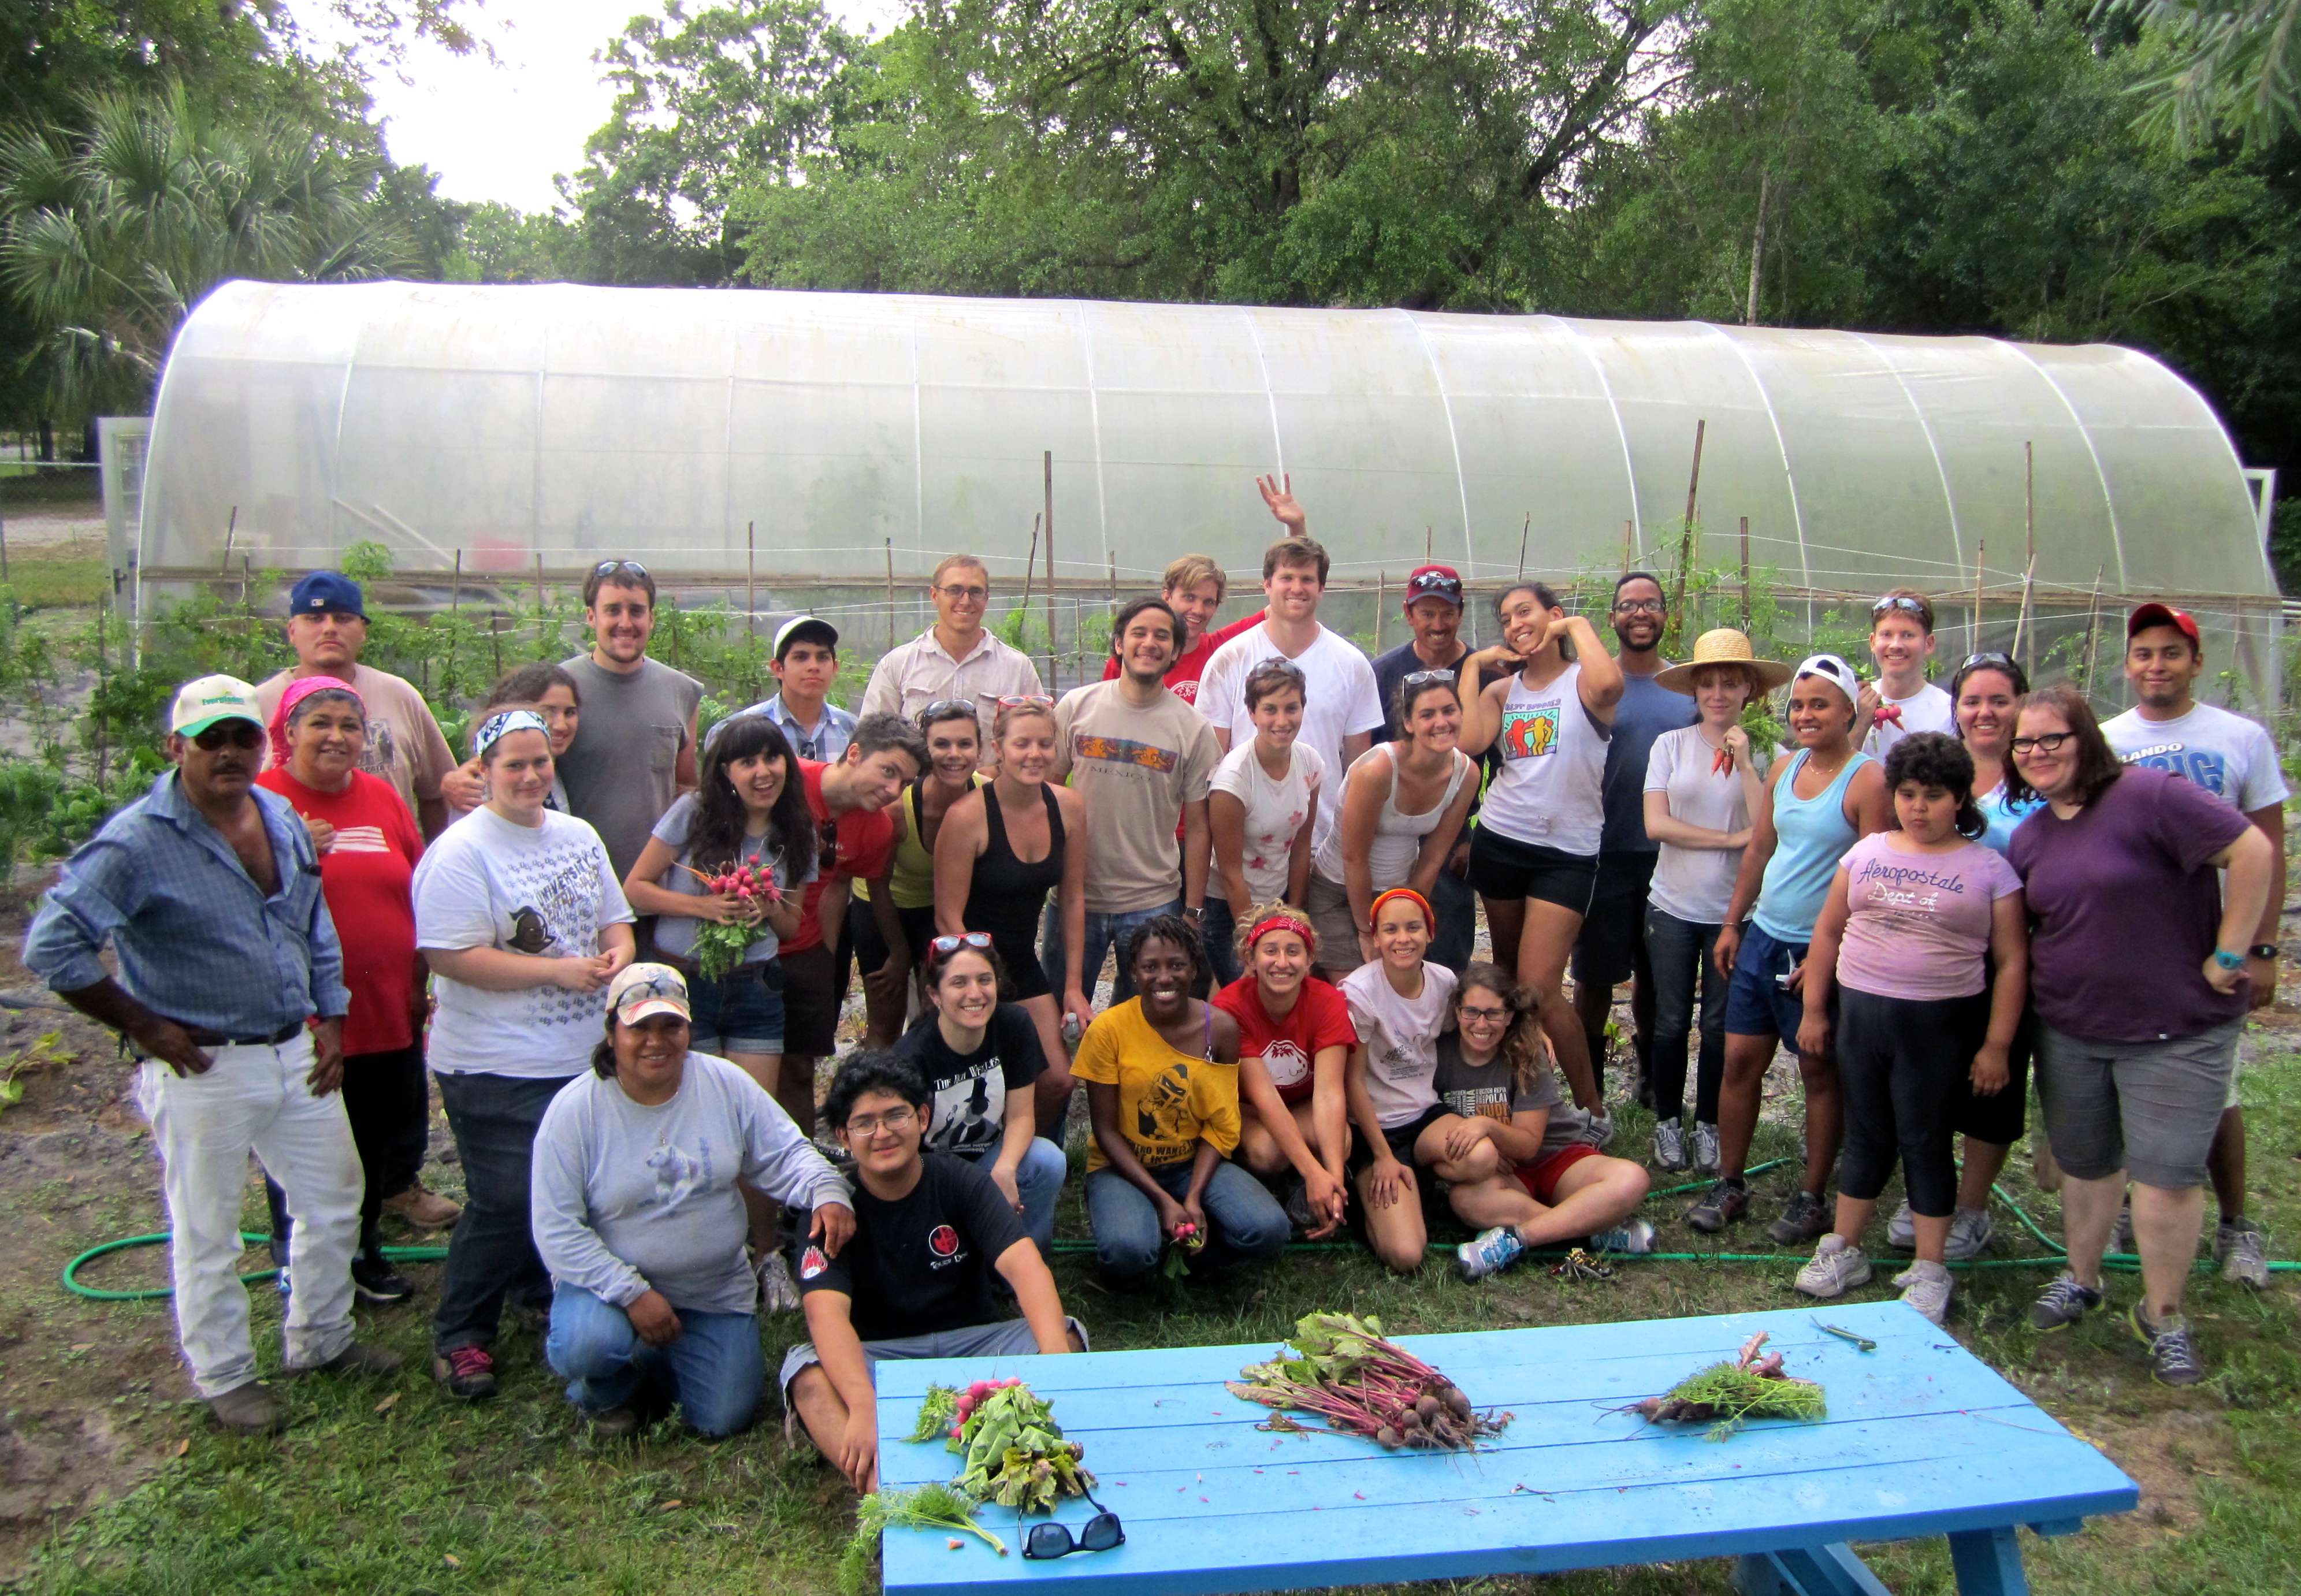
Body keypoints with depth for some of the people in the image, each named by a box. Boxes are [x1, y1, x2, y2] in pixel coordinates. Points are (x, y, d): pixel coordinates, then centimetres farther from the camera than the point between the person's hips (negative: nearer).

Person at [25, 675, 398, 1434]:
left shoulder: (283, 818, 5)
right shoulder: (139, 840, -17)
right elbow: (51, 947, -20)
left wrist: (330, 1020, 9)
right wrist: (143, 1026, -16)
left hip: (295, 1055, 7)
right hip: (203, 1068, -7)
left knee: (334, 1201, 17)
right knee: (207, 1236, 9)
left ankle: (321, 1340, 37)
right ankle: (225, 1378, 26)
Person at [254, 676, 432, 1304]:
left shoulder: (382, 798, 7)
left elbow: (422, 894, 15)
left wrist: (426, 980, 14)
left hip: (389, 1011, 5)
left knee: (385, 1145, 15)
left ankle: (362, 1248, 37)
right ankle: (299, 1267, 30)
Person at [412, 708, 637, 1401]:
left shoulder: (578, 836, 11)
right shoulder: (462, 851, -12)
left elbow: (615, 917, 18)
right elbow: (453, 956, -20)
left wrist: (617, 952, -6)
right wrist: (559, 970, -21)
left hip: (584, 1058, 7)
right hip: (497, 1070, -7)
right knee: (505, 1206, -3)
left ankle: (540, 1294, 38)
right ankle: (460, 1336, 14)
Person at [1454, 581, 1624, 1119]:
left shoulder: (1582, 681, -2)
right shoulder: (1501, 690, 10)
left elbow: (1609, 683, -29)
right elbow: (1467, 742, -9)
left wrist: (1579, 625, -12)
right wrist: (1474, 665, -2)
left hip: (1567, 852, -5)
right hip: (1500, 841, 5)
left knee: (1539, 987, -11)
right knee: (1506, 975, 12)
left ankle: (1593, 1109, 3)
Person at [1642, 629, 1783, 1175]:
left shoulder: (1761, 753, -1)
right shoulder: (1671, 745, -2)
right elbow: (1656, 823, -10)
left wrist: (1745, 763, -15)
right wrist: (1732, 838, -11)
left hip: (1733, 909, 0)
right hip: (1673, 905, 0)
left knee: (1720, 1026, 9)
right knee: (1671, 1023, 9)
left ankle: (1708, 1125, 24)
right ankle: (1668, 1123, 24)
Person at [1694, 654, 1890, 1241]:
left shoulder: (1867, 780, -12)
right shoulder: (1784, 769, 8)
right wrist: (1732, 924, 12)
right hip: (1763, 938, 6)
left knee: (1819, 1072, 7)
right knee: (1740, 1061, 7)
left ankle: (1812, 1199, 18)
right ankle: (1729, 1186, 19)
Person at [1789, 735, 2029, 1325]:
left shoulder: (1989, 869, -2)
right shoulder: (1867, 852, 6)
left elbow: (2011, 962, -2)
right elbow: (1828, 932, 11)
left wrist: (1996, 1044, -6)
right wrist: (1814, 1010, 9)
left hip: (1940, 1026, -3)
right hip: (1860, 1012, 3)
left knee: (1925, 1142, 4)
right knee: (1866, 1136, 12)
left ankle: (1929, 1271, 16)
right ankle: (1844, 1252, 23)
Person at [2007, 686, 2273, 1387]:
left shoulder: (2149, 795, -17)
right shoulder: (2029, 837, 6)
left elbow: (2253, 850, -21)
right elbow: (2025, 930, 18)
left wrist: (2226, 957, -18)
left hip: (2176, 1030, -6)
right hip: (2069, 1031, 6)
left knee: (2168, 1175, -1)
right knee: (2084, 1163, 17)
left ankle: (2162, 1315, 15)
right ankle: (2081, 1278, 37)